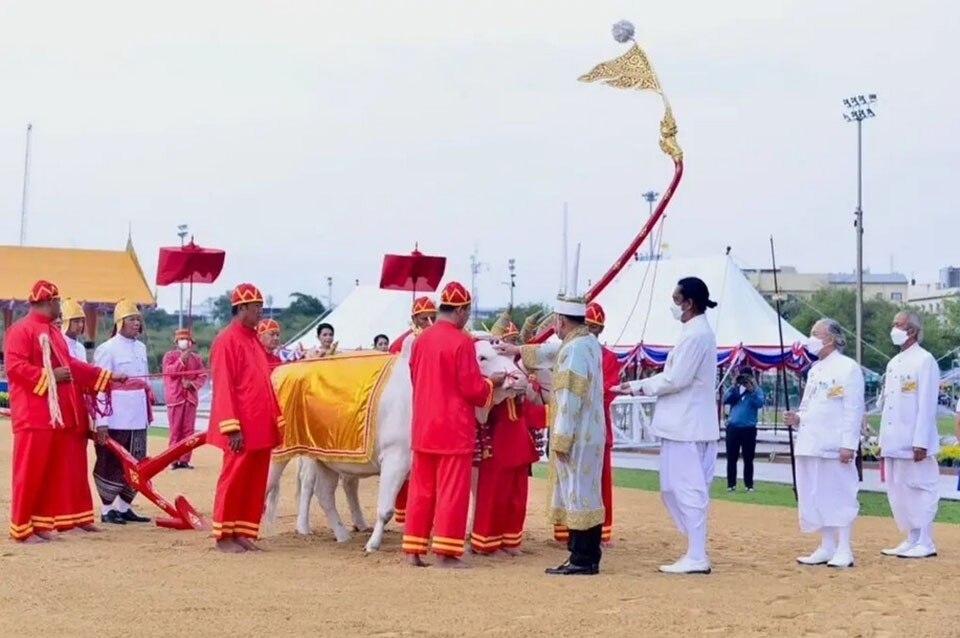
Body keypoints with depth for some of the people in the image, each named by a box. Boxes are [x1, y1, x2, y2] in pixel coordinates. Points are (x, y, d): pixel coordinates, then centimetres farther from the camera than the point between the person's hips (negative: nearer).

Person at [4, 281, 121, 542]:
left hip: (59, 414, 9)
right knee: (30, 471, -7)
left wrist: (107, 376, 21)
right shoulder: (20, 330, -11)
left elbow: (70, 364, 23)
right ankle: (22, 527, -3)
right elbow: (14, 367, -19)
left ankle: (44, 521, 20)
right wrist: (50, 376, -16)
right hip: (34, 415, -9)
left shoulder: (53, 333, 19)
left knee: (57, 470, 12)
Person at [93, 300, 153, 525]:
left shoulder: (141, 348, 12)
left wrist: (147, 412, 15)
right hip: (116, 420, -7)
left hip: (138, 418, 7)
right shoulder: (108, 349, -9)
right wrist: (101, 421, -17)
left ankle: (124, 507, 22)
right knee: (112, 464, 0)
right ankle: (107, 509, 10)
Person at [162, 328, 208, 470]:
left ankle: (185, 459, 4)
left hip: (191, 397, 3)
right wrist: (181, 360, -15)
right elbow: (168, 372, -9)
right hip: (175, 397, -3)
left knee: (189, 430, 1)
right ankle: (174, 460, -3)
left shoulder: (196, 358, 14)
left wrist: (193, 384, -9)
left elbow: (203, 375, 9)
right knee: (175, 430, -4)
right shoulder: (170, 355, 5)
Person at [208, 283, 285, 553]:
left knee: (256, 483, 9)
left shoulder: (254, 340, 16)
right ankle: (224, 536, 8)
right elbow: (223, 387, -14)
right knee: (234, 480, -1)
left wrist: (277, 419, 14)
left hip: (261, 427, 8)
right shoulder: (227, 340, -9)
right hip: (242, 428, -8)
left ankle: (243, 533, 16)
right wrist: (232, 427, -19)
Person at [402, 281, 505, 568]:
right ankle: (446, 553, 1)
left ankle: (413, 550, 12)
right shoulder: (462, 341, -14)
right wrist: (492, 382, 4)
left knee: (421, 489, 11)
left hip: (423, 426, 7)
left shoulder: (421, 340, 7)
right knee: (452, 491, 0)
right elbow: (473, 388, -14)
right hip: (454, 428, -7)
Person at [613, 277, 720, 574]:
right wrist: (639, 384, 10)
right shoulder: (698, 332, 17)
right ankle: (695, 552, 16)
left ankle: (696, 557, -3)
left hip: (687, 426, -10)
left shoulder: (695, 335, -16)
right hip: (686, 424, 10)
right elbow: (675, 375, 19)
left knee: (688, 490, -6)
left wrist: (641, 386, -5)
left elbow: (675, 379, -19)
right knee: (675, 488, 13)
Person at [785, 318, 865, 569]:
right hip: (810, 444, 8)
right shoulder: (814, 370, 17)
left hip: (834, 446, -8)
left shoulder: (848, 368, -7)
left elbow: (854, 410, -12)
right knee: (816, 497, 10)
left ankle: (844, 551, 4)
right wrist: (797, 419, 2)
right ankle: (826, 548, 18)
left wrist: (849, 444, -17)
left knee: (839, 496, -2)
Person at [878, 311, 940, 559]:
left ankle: (924, 543, 2)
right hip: (894, 443, 8)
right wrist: (884, 440, 16)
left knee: (919, 490, -3)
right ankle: (911, 540, 18)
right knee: (899, 492, 10)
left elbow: (926, 405, -14)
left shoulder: (924, 361, -9)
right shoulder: (894, 363, 16)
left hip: (913, 443, -8)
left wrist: (921, 442, -19)